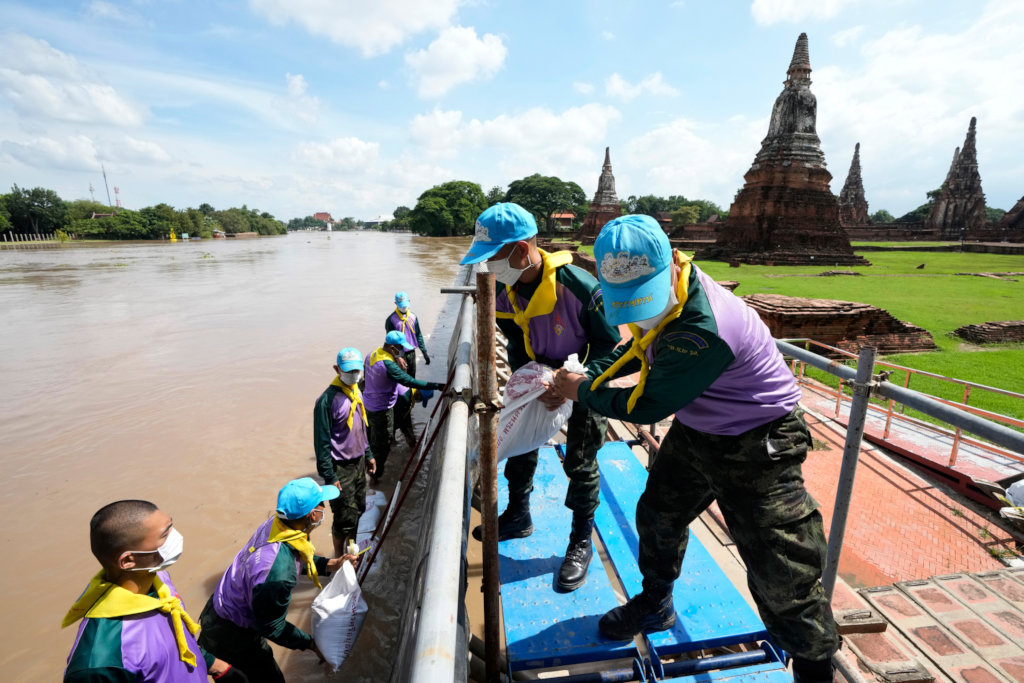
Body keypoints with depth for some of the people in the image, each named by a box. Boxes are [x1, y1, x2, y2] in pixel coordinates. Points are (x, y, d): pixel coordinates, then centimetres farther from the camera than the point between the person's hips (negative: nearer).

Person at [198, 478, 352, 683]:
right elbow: (271, 627, -24)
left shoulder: (275, 524, -18)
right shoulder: (278, 573, -42)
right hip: (231, 635, -7)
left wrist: (329, 564, -8)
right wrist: (311, 643, -13)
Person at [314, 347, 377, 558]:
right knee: (345, 516, 3)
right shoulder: (327, 400, -20)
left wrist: (368, 454, 17)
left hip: (358, 462, 8)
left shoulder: (356, 392, 5)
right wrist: (329, 476, -17)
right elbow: (322, 441, -18)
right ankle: (339, 560, 25)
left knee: (359, 509, 18)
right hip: (341, 468, -7)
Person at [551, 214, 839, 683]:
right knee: (658, 516, 21)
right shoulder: (662, 295, -11)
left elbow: (647, 405, -27)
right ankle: (654, 605, 48)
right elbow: (638, 349, 9)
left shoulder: (703, 330, -38)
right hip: (694, 431, 9)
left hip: (757, 447, -8)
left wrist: (583, 393, -12)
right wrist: (590, 374, -4)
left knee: (780, 574, 1)